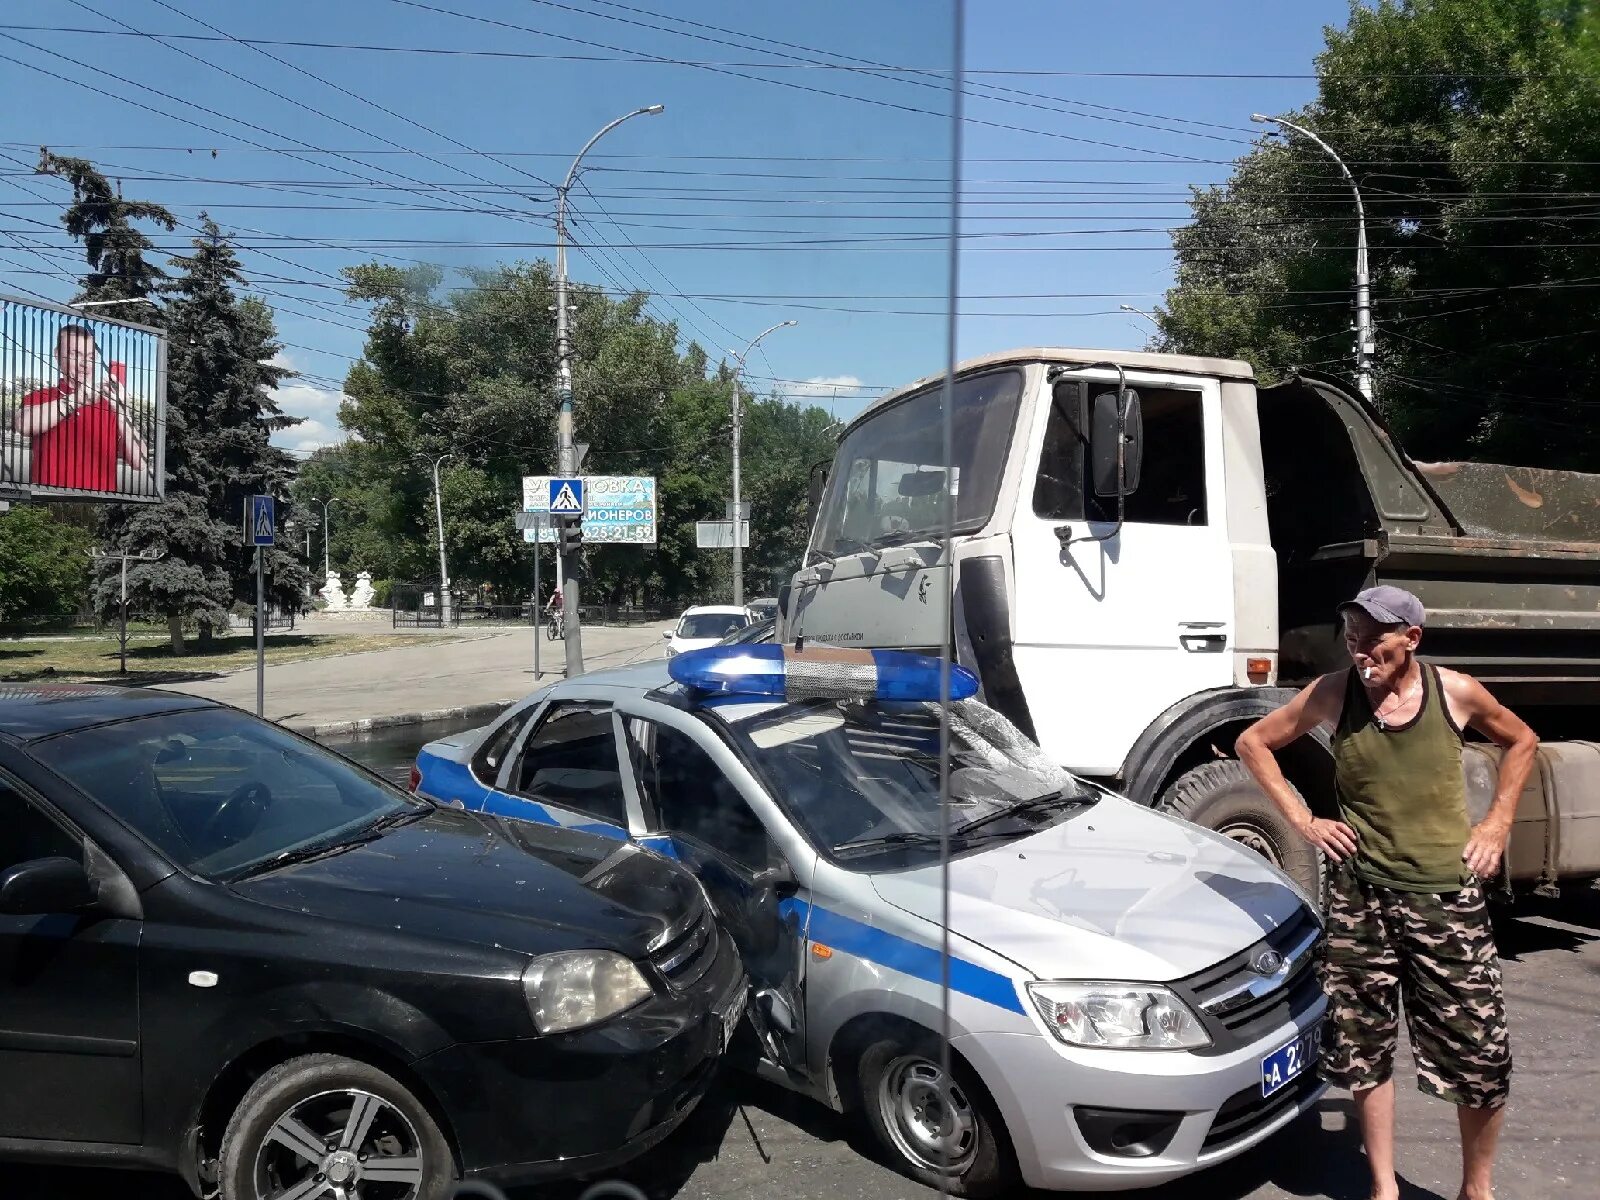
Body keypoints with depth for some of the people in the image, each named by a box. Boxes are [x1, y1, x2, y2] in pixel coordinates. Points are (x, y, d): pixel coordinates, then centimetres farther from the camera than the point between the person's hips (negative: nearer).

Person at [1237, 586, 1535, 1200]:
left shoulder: (1456, 692, -4)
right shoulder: (1332, 694, -4)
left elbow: (1521, 741, 15)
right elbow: (1253, 742, 7)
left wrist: (1497, 823, 6)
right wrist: (1302, 819, 0)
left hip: (1447, 895, 0)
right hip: (1359, 894, 0)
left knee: (1481, 1055, 5)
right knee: (1364, 1048, 8)